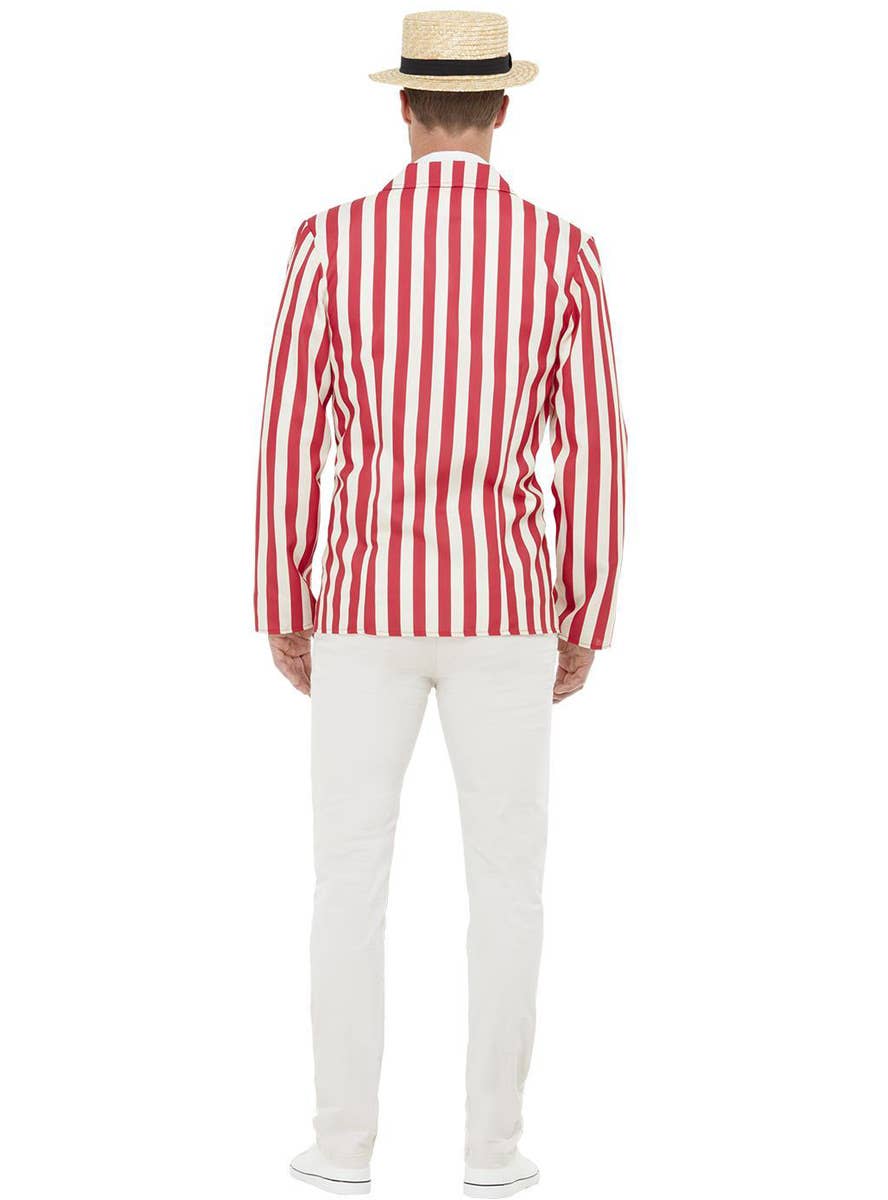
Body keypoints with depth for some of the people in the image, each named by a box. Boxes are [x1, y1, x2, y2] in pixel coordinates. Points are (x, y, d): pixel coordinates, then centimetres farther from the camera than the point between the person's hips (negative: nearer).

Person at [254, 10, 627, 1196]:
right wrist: (586, 626, 7)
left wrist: (281, 614, 7)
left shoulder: (332, 242, -5)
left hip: (369, 604, 0)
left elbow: (290, 446, -5)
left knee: (351, 879, 9)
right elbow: (594, 458, -4)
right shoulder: (562, 251, -4)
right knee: (507, 880, 10)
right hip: (502, 609, 0)